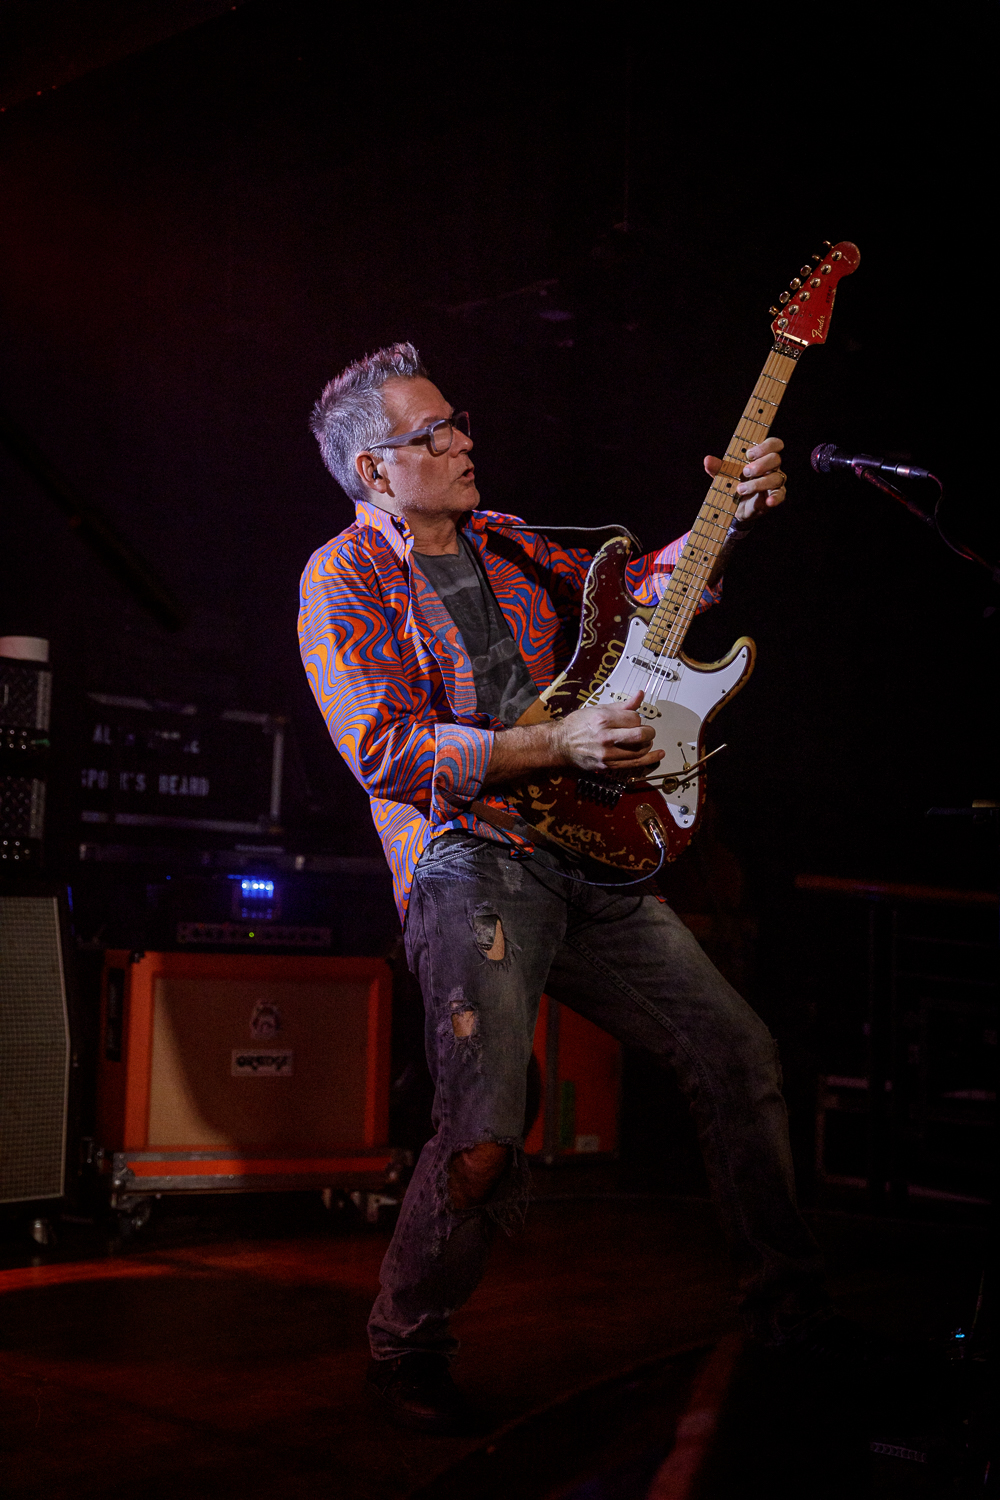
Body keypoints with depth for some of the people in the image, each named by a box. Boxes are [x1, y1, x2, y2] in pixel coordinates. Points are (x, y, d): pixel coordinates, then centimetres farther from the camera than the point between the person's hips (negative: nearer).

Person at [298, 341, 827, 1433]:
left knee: (740, 1056, 7)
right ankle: (406, 1352, 6)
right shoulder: (343, 578, -3)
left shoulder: (504, 545, 18)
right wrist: (559, 745, -18)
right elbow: (385, 753, -13)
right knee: (484, 1142, -21)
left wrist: (730, 517, 6)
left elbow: (639, 588, 24)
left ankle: (790, 1304, 25)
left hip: (588, 855, 7)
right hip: (467, 863, -7)